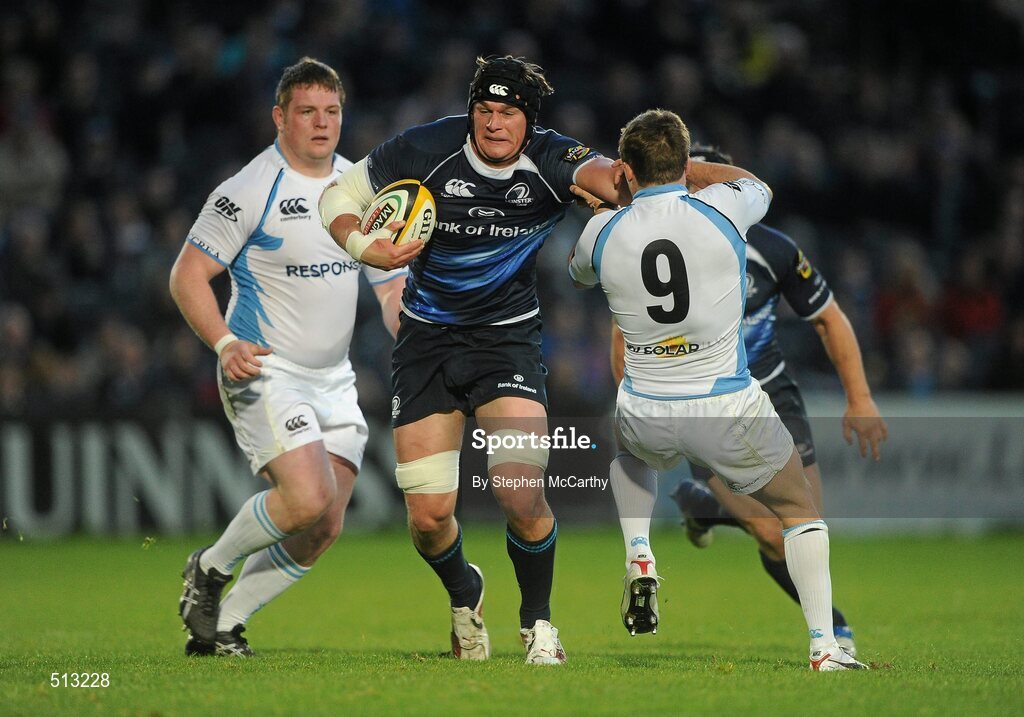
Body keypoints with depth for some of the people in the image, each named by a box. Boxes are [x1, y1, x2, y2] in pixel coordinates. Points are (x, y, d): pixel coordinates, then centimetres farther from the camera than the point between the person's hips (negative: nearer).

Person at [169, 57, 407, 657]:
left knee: (326, 526, -1)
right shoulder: (250, 190, -11)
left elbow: (390, 282, 15)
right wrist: (226, 343, -26)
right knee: (307, 498, -24)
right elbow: (188, 274, -11)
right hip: (265, 372, -7)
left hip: (334, 378, 7)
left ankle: (220, 625, 13)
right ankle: (211, 569, 2)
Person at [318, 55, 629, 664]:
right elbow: (339, 197, 1)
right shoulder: (426, 150, -10)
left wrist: (617, 180, -58)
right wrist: (362, 245, -18)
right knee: (428, 515, -3)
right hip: (429, 335, 1)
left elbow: (599, 173, -35)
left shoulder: (549, 162, -13)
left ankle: (539, 624, 8)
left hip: (508, 336, -1)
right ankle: (464, 595, 33)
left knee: (521, 496, -20)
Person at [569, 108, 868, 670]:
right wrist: (684, 168, 25)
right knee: (800, 511, 18)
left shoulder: (601, 232, -7)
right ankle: (824, 645, 7)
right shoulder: (720, 209, -11)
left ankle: (638, 560, 21)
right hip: (728, 411, -2)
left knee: (628, 448, 40)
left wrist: (610, 199, 28)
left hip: (645, 416, 2)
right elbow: (758, 185, 16)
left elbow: (577, 274, 20)